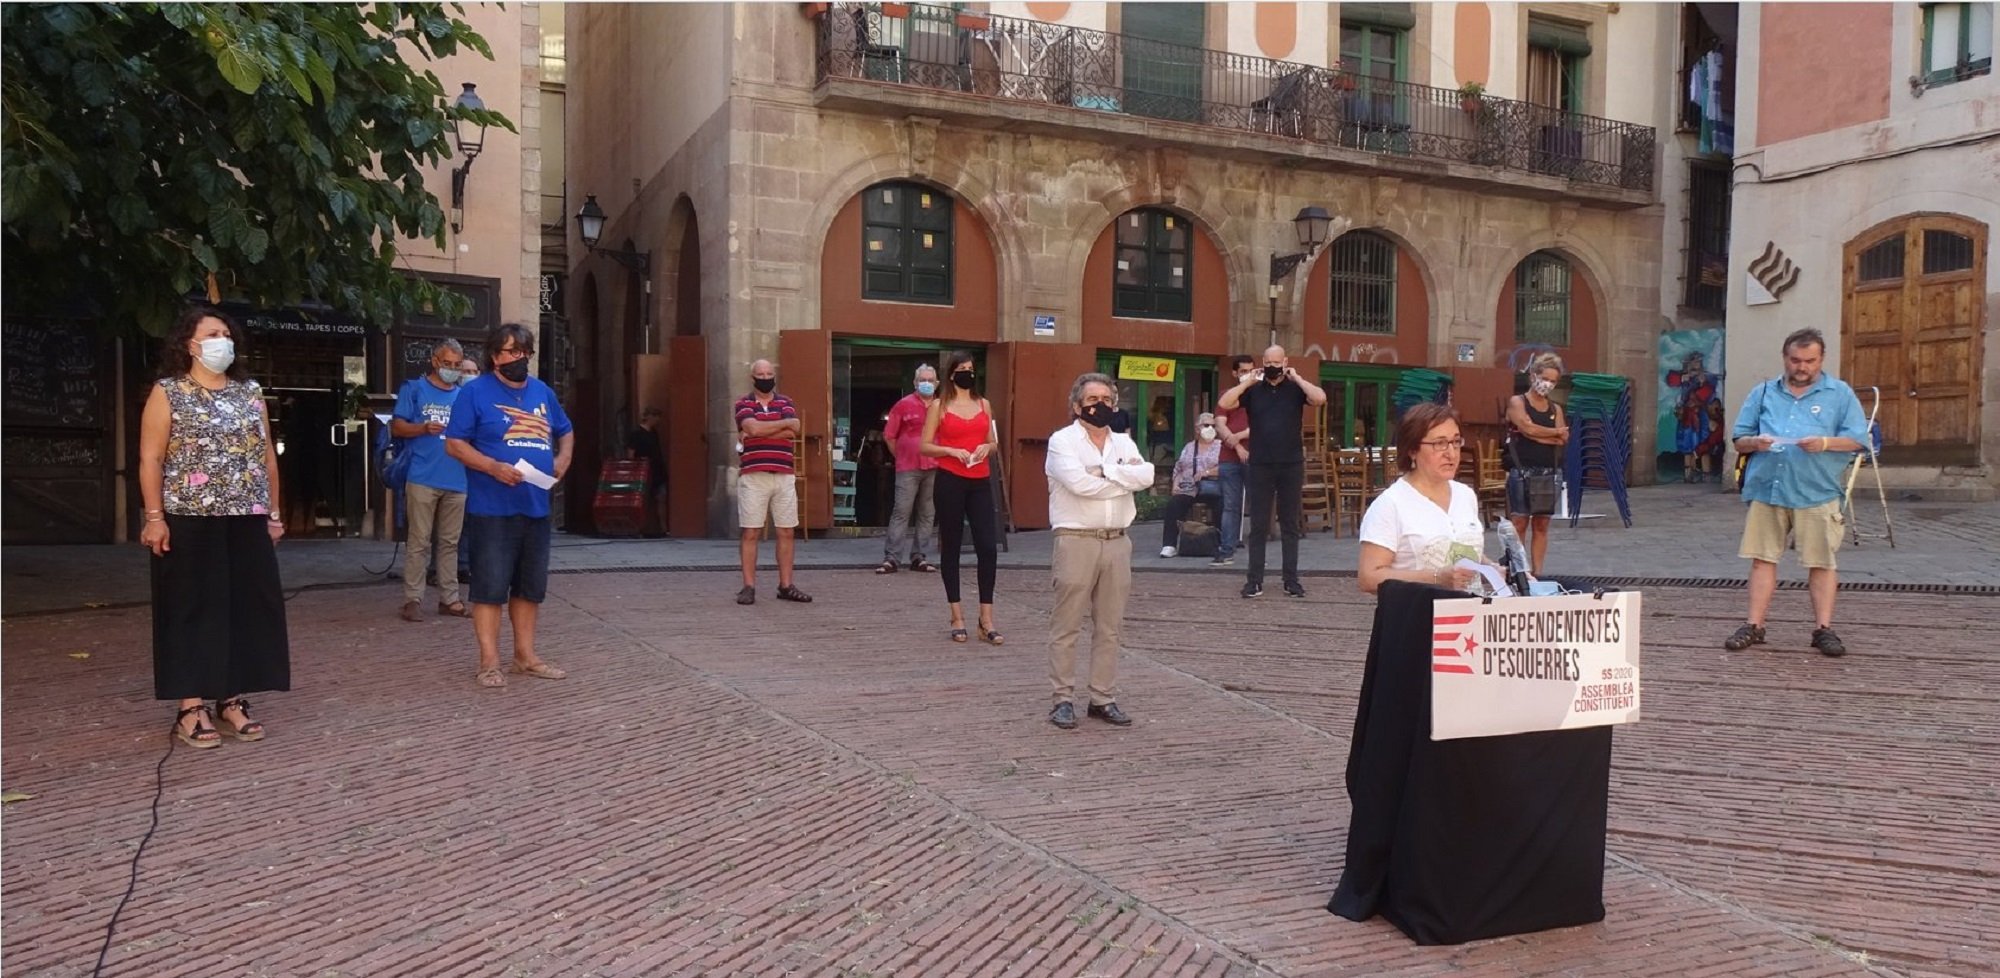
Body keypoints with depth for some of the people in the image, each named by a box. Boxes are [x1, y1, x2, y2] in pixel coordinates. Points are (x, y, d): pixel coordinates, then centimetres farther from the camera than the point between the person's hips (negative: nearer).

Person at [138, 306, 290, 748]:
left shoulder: (250, 392, 13)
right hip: (190, 522, -4)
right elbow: (150, 459, -6)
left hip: (247, 522, 5)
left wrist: (274, 514, 12)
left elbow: (268, 457, 15)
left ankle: (232, 700, 15)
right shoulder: (168, 392, 0)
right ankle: (191, 707, 5)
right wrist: (155, 517, -14)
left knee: (248, 607, 4)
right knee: (193, 610, 0)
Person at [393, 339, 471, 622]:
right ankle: (412, 599, 2)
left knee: (450, 543, 9)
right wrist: (425, 428, -16)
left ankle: (449, 598, 15)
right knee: (419, 542, -3)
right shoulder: (414, 389, 4)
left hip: (457, 480, 4)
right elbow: (397, 428, 1)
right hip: (423, 479, -4)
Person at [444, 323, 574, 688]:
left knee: (531, 586, 12)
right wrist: (494, 468, -20)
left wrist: (562, 460, 6)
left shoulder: (542, 392, 14)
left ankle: (526, 656, 23)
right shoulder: (475, 392, -4)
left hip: (536, 507, 6)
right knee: (490, 586, -3)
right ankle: (489, 662, 4)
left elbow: (566, 432, 26)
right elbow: (454, 443, -8)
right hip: (493, 509, -6)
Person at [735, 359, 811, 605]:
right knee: (751, 533, -2)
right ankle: (749, 587, 2)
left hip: (784, 476, 3)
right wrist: (785, 422, -3)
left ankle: (786, 586, 10)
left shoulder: (786, 403, 13)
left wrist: (758, 433, -9)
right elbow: (753, 428, -14)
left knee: (786, 532, 4)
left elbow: (792, 431, -6)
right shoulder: (743, 404, 6)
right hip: (753, 476, -3)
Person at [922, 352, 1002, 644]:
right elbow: (925, 445, -1)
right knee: (951, 547, 4)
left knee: (988, 547, -6)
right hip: (950, 481, -3)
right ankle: (957, 617, 13)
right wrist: (952, 451, -15)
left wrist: (987, 448, -3)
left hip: (980, 482, 3)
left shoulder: (984, 404, 13)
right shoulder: (939, 406, 2)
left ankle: (986, 620, -1)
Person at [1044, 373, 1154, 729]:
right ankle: (1063, 700, 6)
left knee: (1110, 626, 9)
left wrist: (1106, 470, -10)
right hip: (1076, 540, -5)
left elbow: (1146, 475, -2)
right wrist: (1125, 477, -4)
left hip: (1117, 541, 5)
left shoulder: (1123, 442, 15)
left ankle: (1104, 698, 16)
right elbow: (1080, 483, -17)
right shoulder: (1062, 440, -1)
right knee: (1066, 626, -1)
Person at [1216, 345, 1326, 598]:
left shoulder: (1295, 388, 3)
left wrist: (1297, 378, -9)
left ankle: (1291, 580, 12)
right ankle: (1255, 580, 6)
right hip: (1260, 466, 0)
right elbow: (1224, 404, -8)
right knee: (1258, 525, 2)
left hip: (1291, 466, 0)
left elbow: (1320, 398, -15)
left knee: (1290, 525, 6)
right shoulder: (1253, 389, 5)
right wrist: (1247, 382, -8)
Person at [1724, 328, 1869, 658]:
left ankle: (1823, 628, 8)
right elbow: (1738, 440, 14)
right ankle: (1754, 626, 8)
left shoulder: (1840, 395, 9)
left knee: (1821, 562, 1)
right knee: (1762, 558, 4)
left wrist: (1825, 443, -16)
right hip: (1766, 490, 2)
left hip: (1816, 495, -2)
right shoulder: (1763, 393, 15)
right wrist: (1755, 442, -9)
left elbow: (1857, 439, 1)